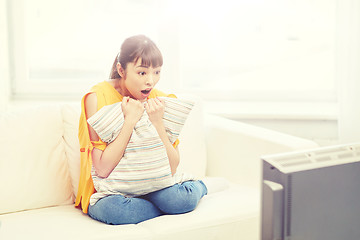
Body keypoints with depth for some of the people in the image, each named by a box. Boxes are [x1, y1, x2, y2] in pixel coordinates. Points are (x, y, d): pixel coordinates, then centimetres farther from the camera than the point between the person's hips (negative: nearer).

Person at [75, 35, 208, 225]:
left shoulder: (161, 101, -3)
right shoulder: (98, 97, -15)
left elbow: (171, 169, -7)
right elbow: (103, 169, -21)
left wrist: (157, 123, -20)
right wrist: (130, 120, -24)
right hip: (109, 192, -1)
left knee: (184, 197, -31)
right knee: (112, 209, -37)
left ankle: (196, 186, 5)